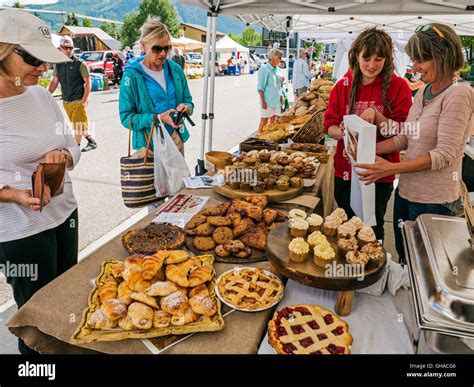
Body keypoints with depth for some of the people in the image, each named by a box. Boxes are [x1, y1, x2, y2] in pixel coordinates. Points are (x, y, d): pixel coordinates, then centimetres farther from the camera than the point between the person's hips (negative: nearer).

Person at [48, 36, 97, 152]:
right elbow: (54, 81, 13)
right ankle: (90, 140, 27)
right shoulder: (58, 64, 8)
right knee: (75, 124, 12)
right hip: (66, 101, 6)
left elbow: (88, 83, -9)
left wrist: (84, 100, -15)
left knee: (78, 124, -4)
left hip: (78, 100, -6)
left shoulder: (80, 63, -8)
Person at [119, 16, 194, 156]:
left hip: (176, 141, 5)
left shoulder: (175, 70, 2)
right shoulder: (132, 75, -11)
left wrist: (187, 107, -12)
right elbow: (126, 117, -11)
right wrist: (158, 118, -24)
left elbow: (187, 100, 13)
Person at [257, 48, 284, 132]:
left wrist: (281, 81, 3)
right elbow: (260, 87, -12)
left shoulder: (276, 69, 11)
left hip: (276, 100, 7)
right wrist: (263, 101, -16)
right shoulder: (264, 69, -10)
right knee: (264, 120, -2)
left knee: (273, 120, 11)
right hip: (267, 101, -7)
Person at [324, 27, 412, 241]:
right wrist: (343, 133, -20)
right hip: (345, 171, 3)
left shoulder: (398, 86, -7)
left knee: (373, 230, 12)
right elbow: (330, 125, 2)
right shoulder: (344, 86, 2)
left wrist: (375, 115, -22)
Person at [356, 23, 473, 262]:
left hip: (433, 200, -7)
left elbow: (445, 154, -21)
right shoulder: (424, 91, 8)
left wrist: (392, 168, -25)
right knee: (404, 259, 20)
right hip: (406, 192, 7)